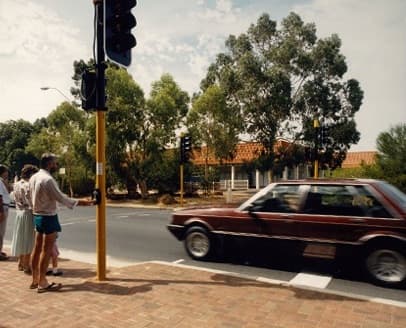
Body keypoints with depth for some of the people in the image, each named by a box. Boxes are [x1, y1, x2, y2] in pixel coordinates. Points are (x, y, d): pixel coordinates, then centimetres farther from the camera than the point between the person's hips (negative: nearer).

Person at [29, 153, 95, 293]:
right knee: (46, 250, -1)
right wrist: (80, 202, -13)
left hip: (37, 215, 9)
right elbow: (61, 198, -21)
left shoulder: (34, 177, 7)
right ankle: (42, 283, 7)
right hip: (48, 217, -9)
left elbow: (32, 197, 14)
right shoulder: (48, 179, -21)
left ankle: (35, 280, 24)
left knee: (37, 248, 15)